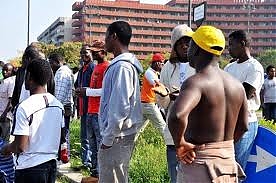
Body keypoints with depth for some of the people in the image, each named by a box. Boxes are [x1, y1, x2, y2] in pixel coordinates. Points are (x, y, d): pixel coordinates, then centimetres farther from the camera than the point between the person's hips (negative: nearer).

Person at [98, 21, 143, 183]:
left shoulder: (121, 66, -18)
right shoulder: (127, 64, 13)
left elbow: (120, 107, -23)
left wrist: (108, 138, -17)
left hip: (117, 137, -10)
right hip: (123, 134, 10)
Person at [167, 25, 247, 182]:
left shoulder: (196, 82, -19)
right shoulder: (237, 85, 6)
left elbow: (177, 116, -38)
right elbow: (243, 126, 15)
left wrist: (180, 144, -21)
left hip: (199, 165, -7)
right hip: (229, 162, 7)